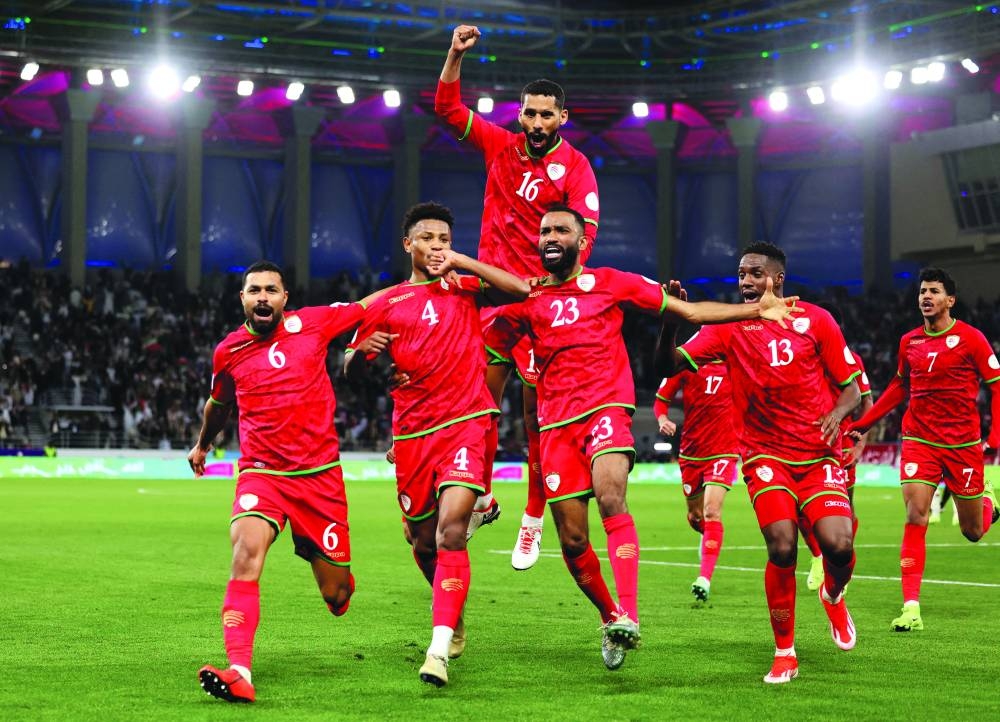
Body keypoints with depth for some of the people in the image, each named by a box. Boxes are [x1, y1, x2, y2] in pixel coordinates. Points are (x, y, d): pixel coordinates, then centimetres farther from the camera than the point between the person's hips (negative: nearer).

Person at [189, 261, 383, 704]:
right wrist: (202, 444, 43)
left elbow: (369, 304, 15)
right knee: (247, 552, -29)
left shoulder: (312, 323, -1)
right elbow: (219, 403, 28)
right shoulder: (228, 352, 6)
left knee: (335, 594, 5)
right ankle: (239, 673, -37)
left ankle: (339, 574, 47)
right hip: (262, 471, 0)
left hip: (319, 473, 0)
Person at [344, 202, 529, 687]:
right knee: (423, 542, 11)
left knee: (452, 529, -21)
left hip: (465, 423, -3)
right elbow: (350, 372, 12)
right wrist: (362, 351, -11)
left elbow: (521, 290, -7)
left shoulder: (464, 288, 10)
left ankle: (440, 647, -27)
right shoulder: (385, 306, 11)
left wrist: (462, 262, -8)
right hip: (411, 434, 3)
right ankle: (454, 618, 39)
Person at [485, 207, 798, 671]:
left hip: (606, 409, -3)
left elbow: (689, 312, 11)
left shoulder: (610, 284, 9)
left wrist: (757, 310, 5)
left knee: (609, 495, -31)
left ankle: (629, 616, -37)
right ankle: (609, 617, 24)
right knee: (572, 540, -1)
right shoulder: (526, 300, 12)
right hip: (556, 424, 3)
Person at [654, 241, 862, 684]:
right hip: (765, 454, 0)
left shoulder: (815, 320, 1)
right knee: (782, 547, -20)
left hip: (819, 456, 0)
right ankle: (785, 654, -1)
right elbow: (669, 366, -8)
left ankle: (833, 597, 21)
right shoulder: (728, 326, 1)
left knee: (837, 545, -18)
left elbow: (850, 385, 5)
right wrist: (670, 320, -25)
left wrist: (839, 412, -16)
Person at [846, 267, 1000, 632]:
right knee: (915, 517, -14)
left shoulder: (970, 338, -6)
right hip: (919, 440, 2)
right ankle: (911, 608, -13)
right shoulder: (909, 341, 6)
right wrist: (863, 423, 18)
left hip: (963, 444, -2)